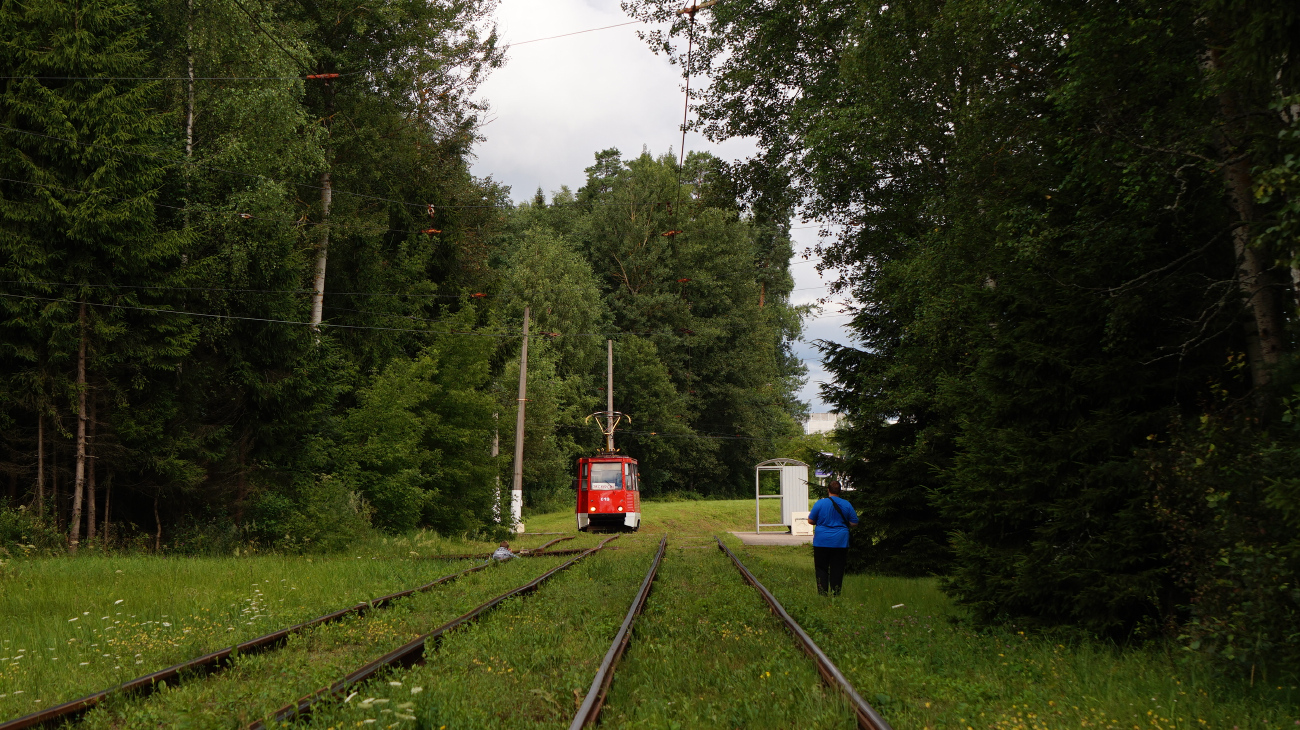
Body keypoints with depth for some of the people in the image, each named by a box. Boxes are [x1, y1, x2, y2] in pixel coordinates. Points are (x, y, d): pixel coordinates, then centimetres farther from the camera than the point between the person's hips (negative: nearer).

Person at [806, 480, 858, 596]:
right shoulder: (846, 504, 0)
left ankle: (822, 594, 2)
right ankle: (835, 595, 6)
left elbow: (811, 521, 0)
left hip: (822, 542, -1)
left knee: (821, 569, 7)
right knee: (837, 570, 7)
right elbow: (854, 523, 6)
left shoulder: (820, 503, -6)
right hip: (840, 543, 1)